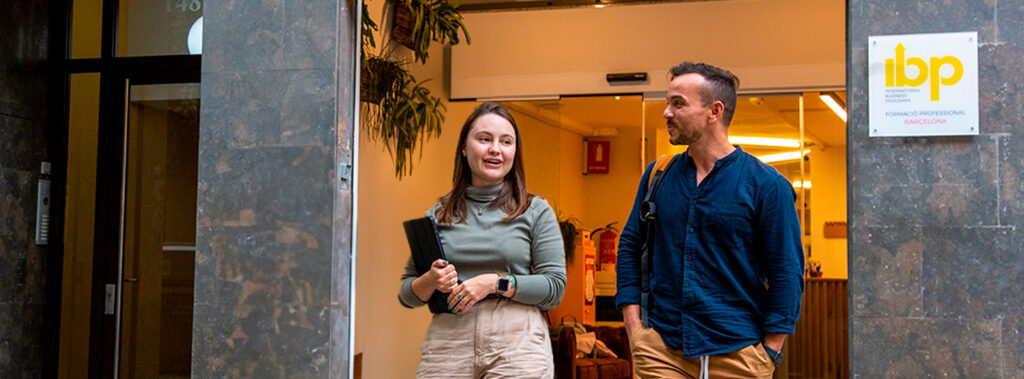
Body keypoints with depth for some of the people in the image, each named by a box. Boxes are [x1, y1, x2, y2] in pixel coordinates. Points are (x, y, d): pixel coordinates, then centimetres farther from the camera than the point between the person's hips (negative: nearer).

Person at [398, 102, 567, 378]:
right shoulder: (438, 215, 12)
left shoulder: (536, 212, 6)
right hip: (447, 343, 2)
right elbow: (406, 295, 15)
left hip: (516, 345, -1)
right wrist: (431, 281, -7)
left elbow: (555, 287, -1)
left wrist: (495, 283, -12)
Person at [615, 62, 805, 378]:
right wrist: (635, 330, 3)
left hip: (737, 353, -3)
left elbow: (786, 272, -4)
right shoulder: (658, 175, 7)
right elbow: (630, 247, 12)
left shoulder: (766, 185, -4)